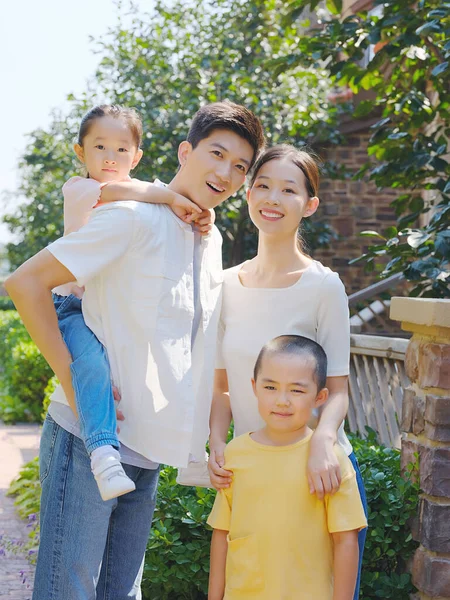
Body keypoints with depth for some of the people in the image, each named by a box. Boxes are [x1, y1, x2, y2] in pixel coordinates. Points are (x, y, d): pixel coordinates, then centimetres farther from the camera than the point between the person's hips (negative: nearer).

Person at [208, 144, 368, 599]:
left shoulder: (322, 286, -10)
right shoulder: (228, 284, 3)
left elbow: (337, 389, -8)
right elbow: (223, 384, 8)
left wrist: (322, 440, -28)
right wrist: (216, 443, -8)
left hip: (316, 475, -4)